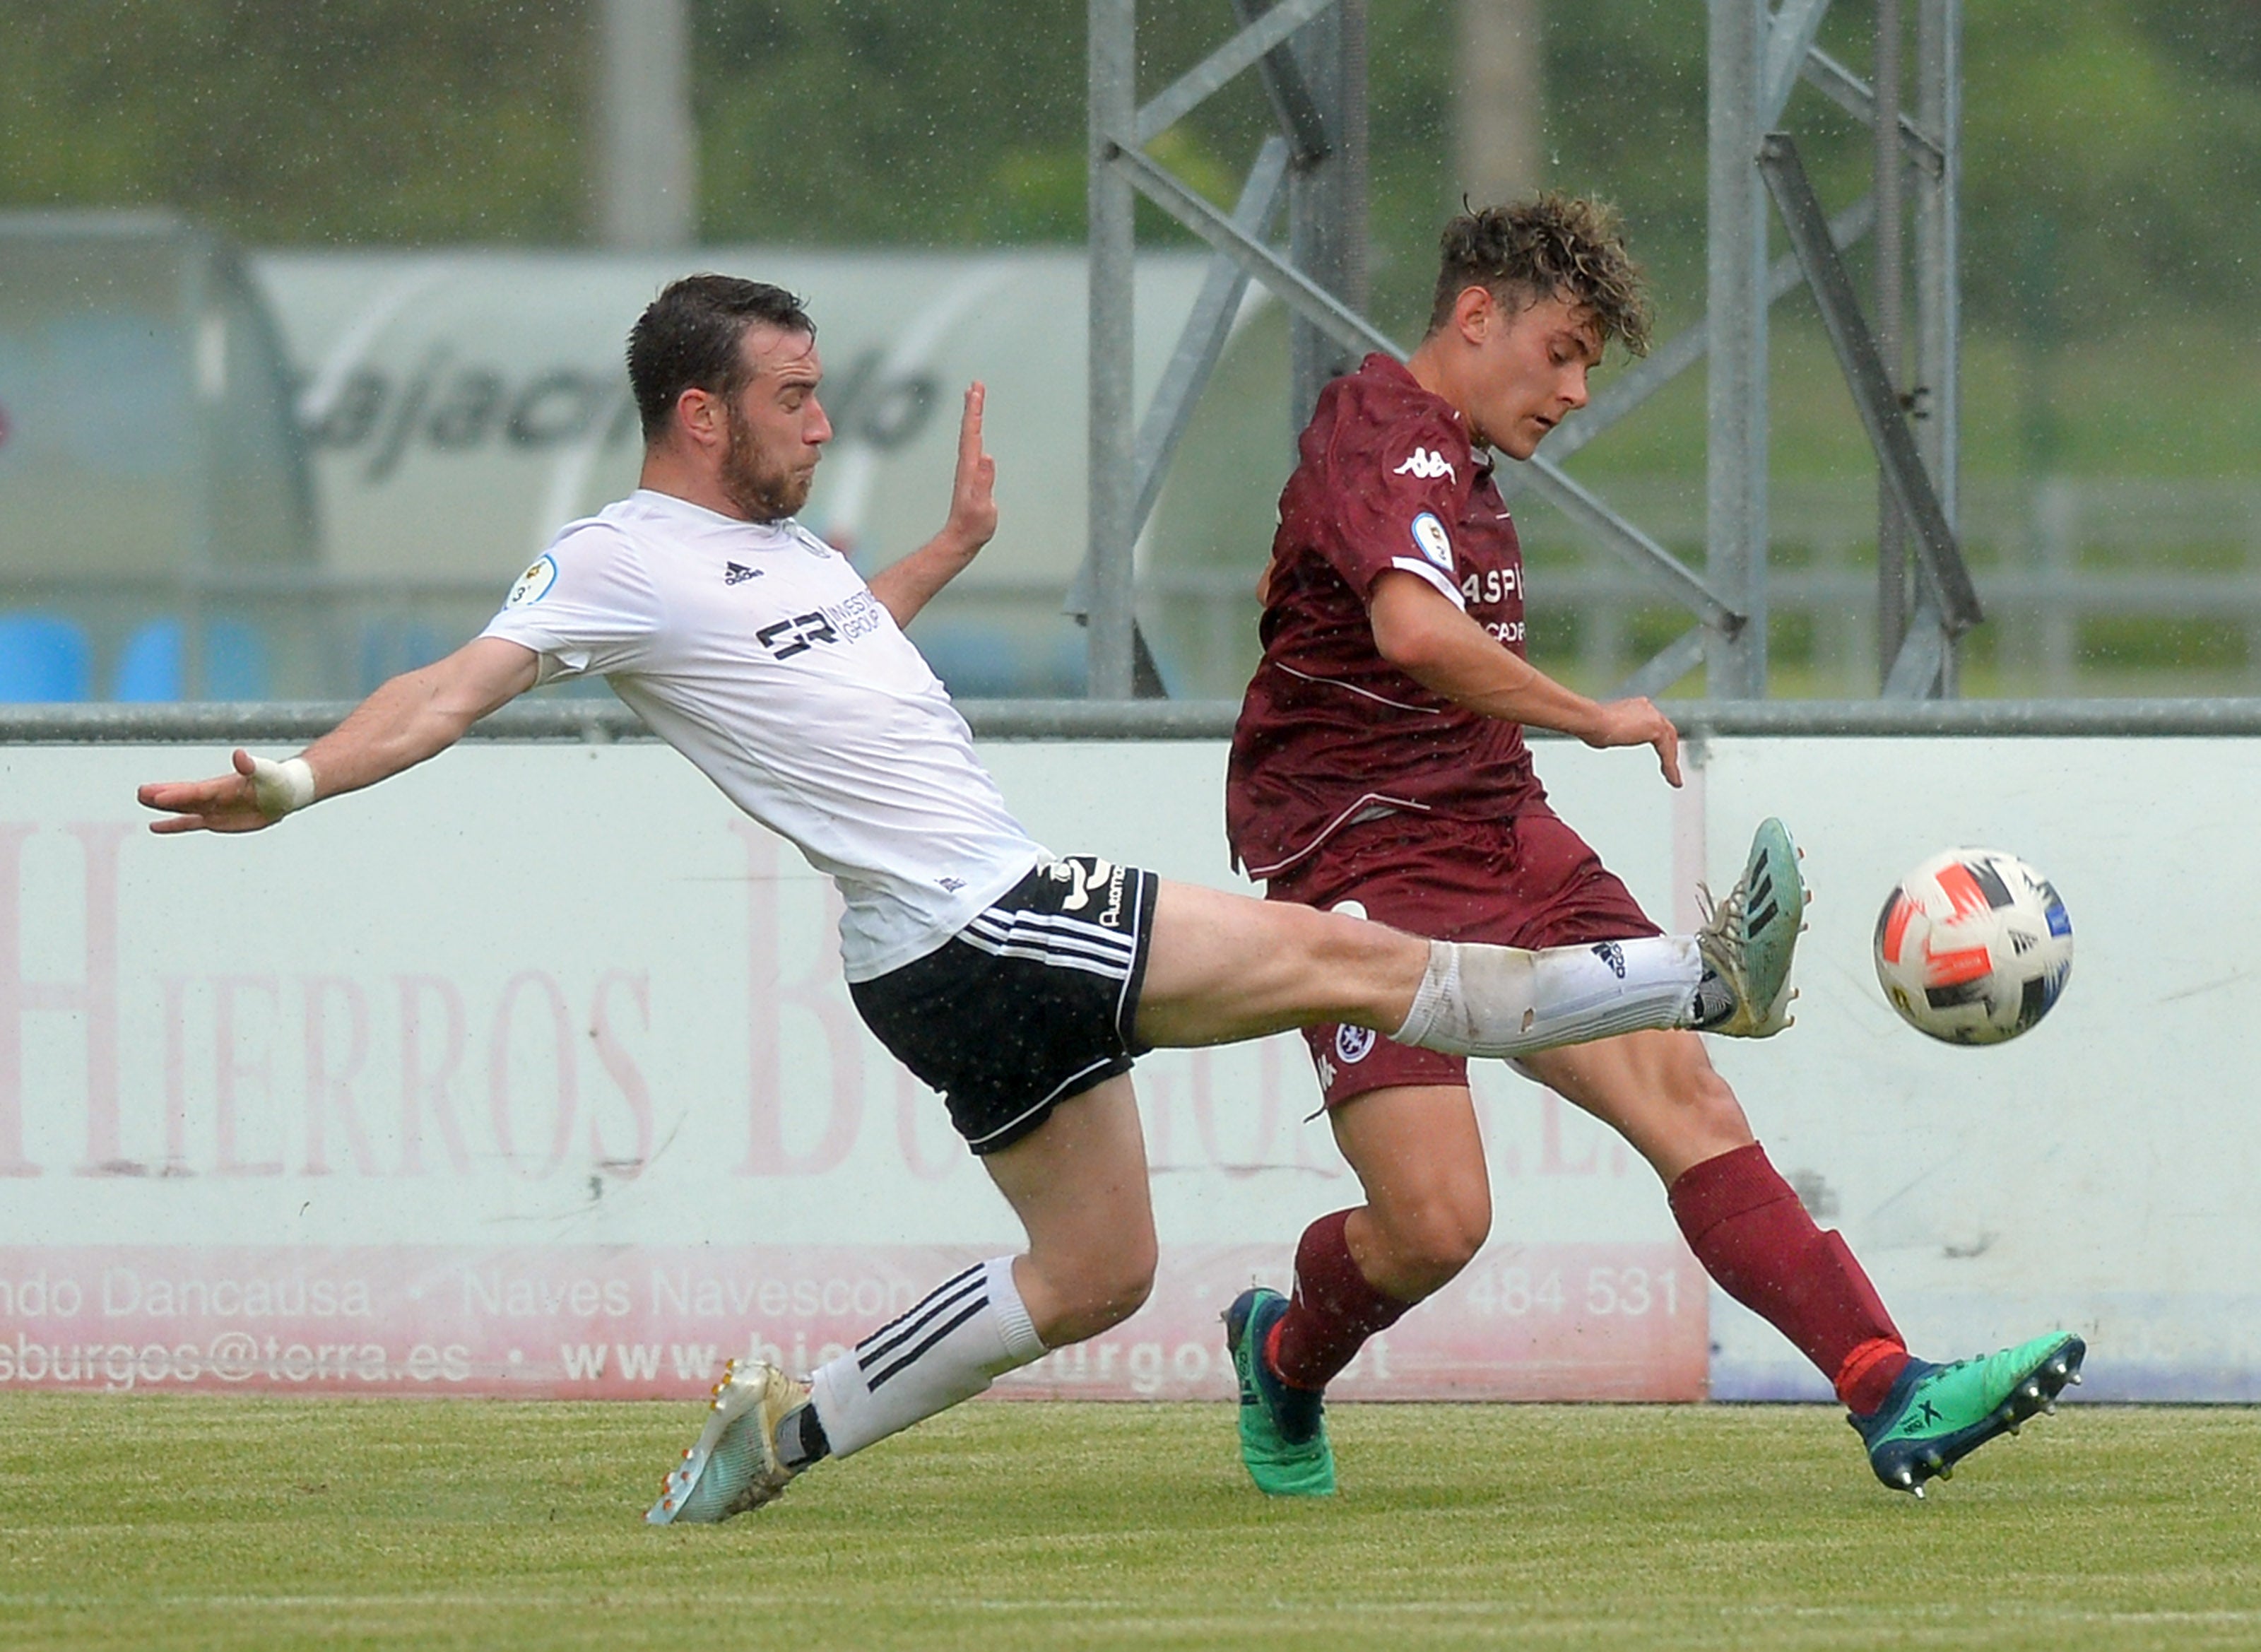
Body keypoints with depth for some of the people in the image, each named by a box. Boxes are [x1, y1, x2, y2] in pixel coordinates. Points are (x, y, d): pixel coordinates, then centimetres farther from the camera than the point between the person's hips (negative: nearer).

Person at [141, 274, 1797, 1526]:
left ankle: (787, 1429, 18)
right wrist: (295, 784, -26)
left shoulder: (781, 545, 19)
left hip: (1004, 929, 10)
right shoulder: (619, 562, -8)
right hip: (964, 929, -10)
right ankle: (1707, 981, -4)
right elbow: (453, 692, -14)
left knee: (1094, 1276, 16)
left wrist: (958, 543, 37)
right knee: (1349, 957, -8)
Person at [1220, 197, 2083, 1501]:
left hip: (1506, 843, 9)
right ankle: (1285, 1356, 18)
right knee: (1438, 1221, -16)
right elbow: (1415, 632, -31)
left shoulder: (1460, 467, 20)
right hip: (1363, 861, -9)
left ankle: (1894, 1397, -20)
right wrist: (1593, 719, -23)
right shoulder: (1379, 436, -13)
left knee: (1689, 1098, -10)